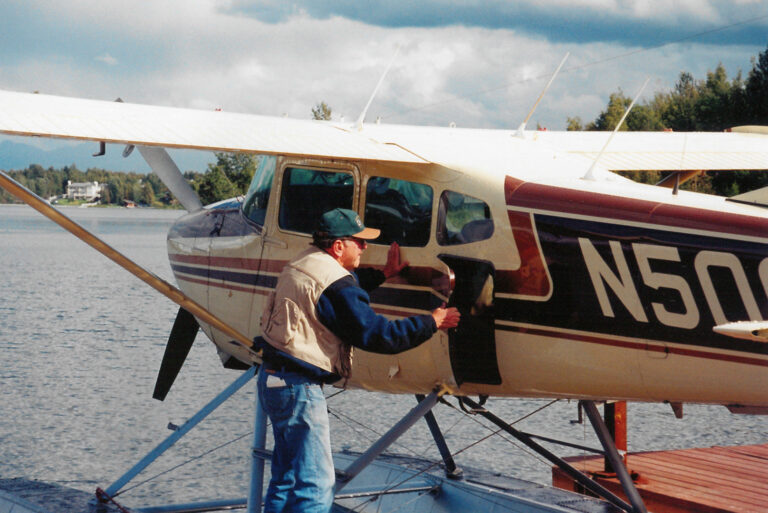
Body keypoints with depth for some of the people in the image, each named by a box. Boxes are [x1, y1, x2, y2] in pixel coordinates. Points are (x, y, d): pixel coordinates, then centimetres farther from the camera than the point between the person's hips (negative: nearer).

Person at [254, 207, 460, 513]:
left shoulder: (304, 265, 10)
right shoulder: (334, 285, -19)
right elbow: (378, 335, -18)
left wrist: (384, 274, 31)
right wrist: (432, 323, -9)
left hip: (274, 378, 10)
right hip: (298, 388, -10)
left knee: (287, 477, 19)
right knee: (315, 486, -7)